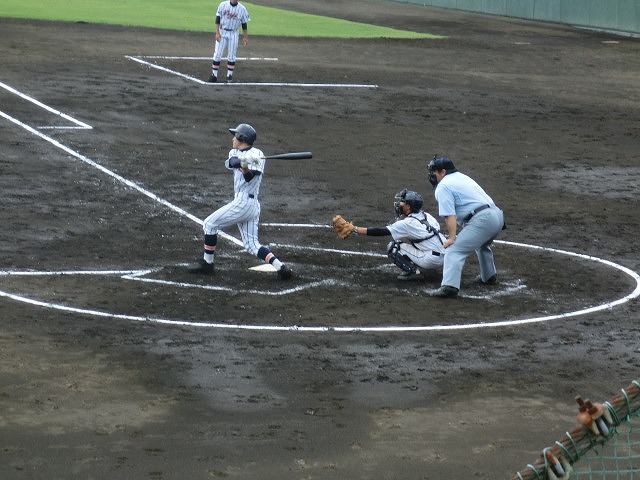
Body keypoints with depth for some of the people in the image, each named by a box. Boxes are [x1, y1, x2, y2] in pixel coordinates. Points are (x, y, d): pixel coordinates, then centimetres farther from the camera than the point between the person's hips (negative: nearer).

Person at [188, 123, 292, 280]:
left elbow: (249, 177, -17)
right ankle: (280, 267, -7)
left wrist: (245, 167, -37)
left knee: (210, 224, -2)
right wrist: (241, 162, -29)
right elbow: (230, 162, -7)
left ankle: (207, 263, 6)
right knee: (251, 244, 4)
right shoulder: (235, 153, 15)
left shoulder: (256, 154, -6)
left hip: (244, 202, -8)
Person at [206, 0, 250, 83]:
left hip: (233, 34, 0)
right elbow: (217, 19, -3)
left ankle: (229, 75, 15)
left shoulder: (242, 9, -4)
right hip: (222, 32, 0)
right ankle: (214, 75, 1)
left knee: (231, 55, 3)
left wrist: (245, 37, 1)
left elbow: (244, 24, 2)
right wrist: (217, 33, -11)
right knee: (217, 54, -3)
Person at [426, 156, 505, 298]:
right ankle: (489, 276, 48)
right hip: (498, 215, 9)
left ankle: (449, 286, -31)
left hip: (481, 219, -9)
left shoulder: (443, 186, -1)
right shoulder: (462, 176, 27)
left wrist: (452, 237, -14)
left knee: (454, 250, -15)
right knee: (482, 245, 38)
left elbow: (450, 215, -12)